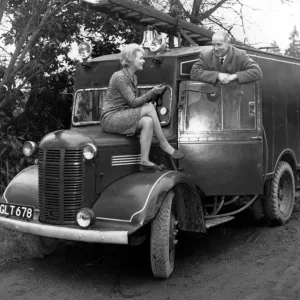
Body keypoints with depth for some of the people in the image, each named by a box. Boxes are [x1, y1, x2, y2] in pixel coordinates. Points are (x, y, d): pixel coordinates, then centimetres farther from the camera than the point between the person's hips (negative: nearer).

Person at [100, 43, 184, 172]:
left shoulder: (133, 78, 14)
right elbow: (133, 103, -18)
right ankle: (164, 144, -11)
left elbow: (135, 102, 10)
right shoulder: (119, 77, -15)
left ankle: (145, 161, -23)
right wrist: (152, 92, -16)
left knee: (148, 121, -20)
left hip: (121, 117, 8)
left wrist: (154, 92, -3)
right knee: (149, 108, -20)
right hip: (110, 119, -8)